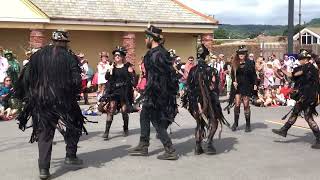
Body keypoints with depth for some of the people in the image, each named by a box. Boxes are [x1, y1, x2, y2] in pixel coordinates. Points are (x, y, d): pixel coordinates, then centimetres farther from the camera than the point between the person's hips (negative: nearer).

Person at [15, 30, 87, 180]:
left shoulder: (38, 55, 3)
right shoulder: (69, 57, -5)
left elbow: (26, 77, 2)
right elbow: (76, 80, -9)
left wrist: (25, 97, 11)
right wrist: (74, 94, 7)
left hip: (41, 101, 2)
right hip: (64, 100, -2)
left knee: (44, 132, 8)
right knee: (74, 123, 22)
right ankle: (70, 156, 21)